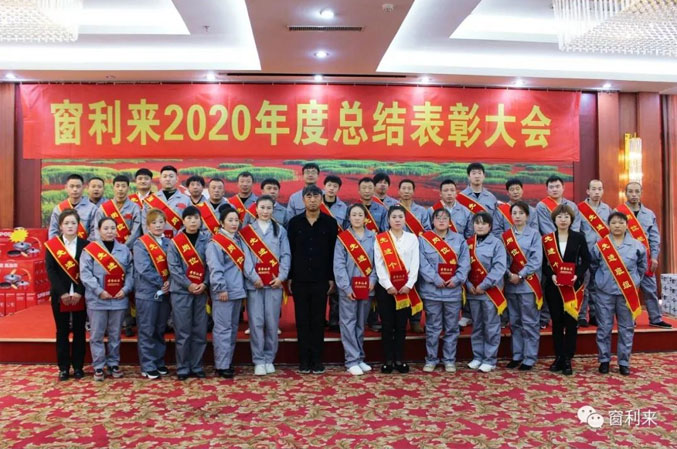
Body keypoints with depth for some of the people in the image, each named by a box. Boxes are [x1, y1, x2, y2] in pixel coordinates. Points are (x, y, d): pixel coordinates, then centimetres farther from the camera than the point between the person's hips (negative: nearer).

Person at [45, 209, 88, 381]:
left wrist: (79, 292, -13)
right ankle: (63, 368, 16)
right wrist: (62, 293, -14)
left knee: (79, 331, 7)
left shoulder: (85, 245, 3)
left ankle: (78, 366, 16)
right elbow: (50, 270, -5)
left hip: (80, 295, 0)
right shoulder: (51, 245, 2)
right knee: (62, 331, 7)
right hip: (59, 295, 0)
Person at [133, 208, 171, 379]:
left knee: (160, 330, 13)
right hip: (147, 293, -5)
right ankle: (147, 367, 10)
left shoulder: (168, 243, 9)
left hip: (164, 293, 5)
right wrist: (161, 283, -14)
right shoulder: (140, 244, -7)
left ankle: (159, 362, 24)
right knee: (147, 331, 2)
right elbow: (144, 270, -15)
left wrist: (169, 282, -12)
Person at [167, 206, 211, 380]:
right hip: (181, 291, -2)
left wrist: (205, 283, -10)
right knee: (183, 332, 1)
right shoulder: (175, 242, -1)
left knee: (200, 331, 6)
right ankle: (182, 368, 11)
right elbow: (174, 267, -6)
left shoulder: (206, 240, 6)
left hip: (201, 291, 2)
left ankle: (196, 366, 17)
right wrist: (188, 285, -13)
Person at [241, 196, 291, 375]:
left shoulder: (280, 230, 10)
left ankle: (269, 359, 16)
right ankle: (258, 361, 7)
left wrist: (281, 276, -6)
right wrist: (253, 277, -11)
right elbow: (244, 256, -2)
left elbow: (286, 255, 6)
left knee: (272, 322, 4)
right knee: (256, 322, -2)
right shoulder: (246, 231, 6)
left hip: (274, 282, 1)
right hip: (254, 282, -1)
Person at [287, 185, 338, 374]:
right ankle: (304, 360, 14)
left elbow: (334, 252, 2)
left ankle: (317, 360, 13)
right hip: (300, 279, 1)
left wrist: (332, 278, -2)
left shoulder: (330, 223, 2)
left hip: (321, 279, -1)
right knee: (302, 320, 6)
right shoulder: (294, 222, 4)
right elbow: (289, 251, 5)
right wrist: (289, 277, 1)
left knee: (318, 321, 5)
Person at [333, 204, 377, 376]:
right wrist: (346, 286, -13)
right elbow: (339, 265, -7)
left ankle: (360, 358, 21)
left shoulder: (373, 237, 7)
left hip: (366, 286, 3)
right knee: (349, 323, -2)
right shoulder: (342, 238, -2)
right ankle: (352, 360, 3)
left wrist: (373, 280, -7)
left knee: (361, 323, 12)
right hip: (348, 287, -3)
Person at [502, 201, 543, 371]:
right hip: (510, 284, 4)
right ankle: (517, 355, 22)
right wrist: (509, 274, -13)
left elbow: (536, 260, -9)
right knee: (514, 322, 12)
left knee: (529, 322, 1)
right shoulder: (505, 235, 9)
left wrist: (520, 275, -13)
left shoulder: (534, 234, -1)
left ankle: (530, 358, 10)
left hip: (528, 284, -4)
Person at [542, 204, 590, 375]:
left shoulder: (579, 237, 3)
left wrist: (578, 275, -14)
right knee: (557, 322, 7)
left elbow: (586, 260, 2)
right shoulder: (546, 239, 3)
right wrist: (551, 275, -15)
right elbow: (543, 263, 2)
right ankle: (558, 357, 17)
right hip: (553, 286, 1)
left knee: (571, 322, 0)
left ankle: (568, 360, 8)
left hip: (573, 286, -1)